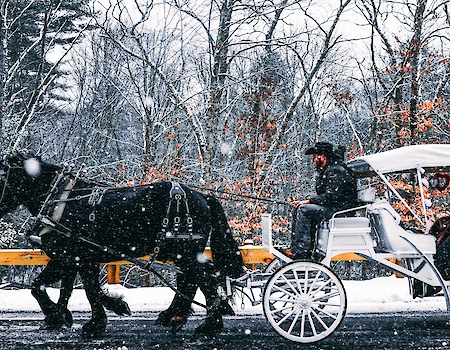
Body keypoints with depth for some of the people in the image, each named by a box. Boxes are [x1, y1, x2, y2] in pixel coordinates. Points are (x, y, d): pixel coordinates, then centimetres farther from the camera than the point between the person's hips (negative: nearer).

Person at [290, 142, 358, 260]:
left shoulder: (336, 171, -15)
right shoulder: (324, 171, 17)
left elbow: (331, 196, -24)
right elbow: (323, 196, 16)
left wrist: (308, 201, -20)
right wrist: (304, 202, 1)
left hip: (342, 209, -11)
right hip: (332, 208, 11)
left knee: (304, 210, -23)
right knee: (297, 210, 2)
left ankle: (302, 253, -25)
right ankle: (295, 250, -3)